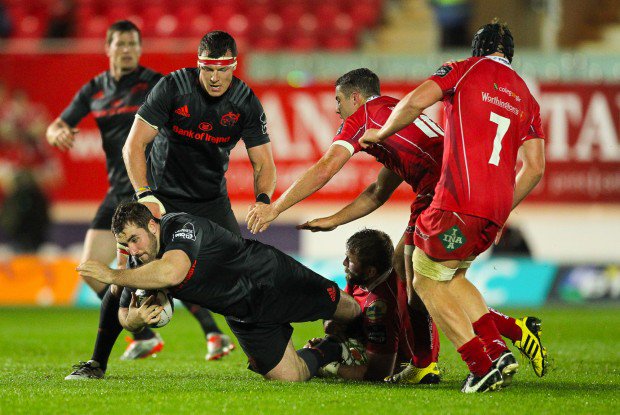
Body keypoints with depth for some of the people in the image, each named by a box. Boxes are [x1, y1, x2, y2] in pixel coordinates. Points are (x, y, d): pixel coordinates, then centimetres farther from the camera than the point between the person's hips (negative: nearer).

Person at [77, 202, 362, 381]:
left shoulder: (180, 226, -37)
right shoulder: (142, 263, -14)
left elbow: (172, 272, -57)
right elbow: (124, 313, -3)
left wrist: (113, 275, -50)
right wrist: (133, 320, -29)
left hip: (273, 278, -6)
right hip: (244, 316, 6)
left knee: (348, 311, 12)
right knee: (288, 376, 3)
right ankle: (332, 351, 33)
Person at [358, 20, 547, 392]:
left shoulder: (464, 71, 6)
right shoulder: (527, 98, 20)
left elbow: (416, 102, -9)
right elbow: (535, 168, 14)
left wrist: (381, 134, 8)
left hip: (460, 201, -6)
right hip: (496, 210, 6)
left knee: (427, 280, 8)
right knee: (450, 276, 25)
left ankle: (483, 364, -3)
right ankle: (497, 349, 9)